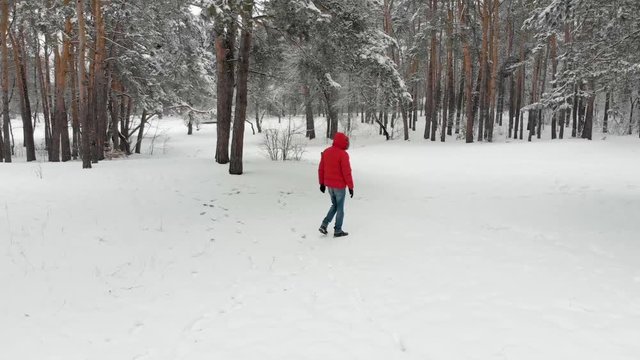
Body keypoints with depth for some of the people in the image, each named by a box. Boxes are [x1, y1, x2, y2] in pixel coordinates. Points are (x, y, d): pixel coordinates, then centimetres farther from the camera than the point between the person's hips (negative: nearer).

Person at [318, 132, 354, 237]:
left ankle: (324, 224, 11)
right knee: (340, 208, 7)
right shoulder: (343, 154, -18)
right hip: (340, 186, -6)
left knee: (334, 205, 22)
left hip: (329, 185, 6)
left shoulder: (326, 152, 3)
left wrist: (322, 183, 17)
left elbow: (321, 169, 8)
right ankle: (337, 230, 15)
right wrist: (350, 187, -10)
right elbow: (347, 172, -18)